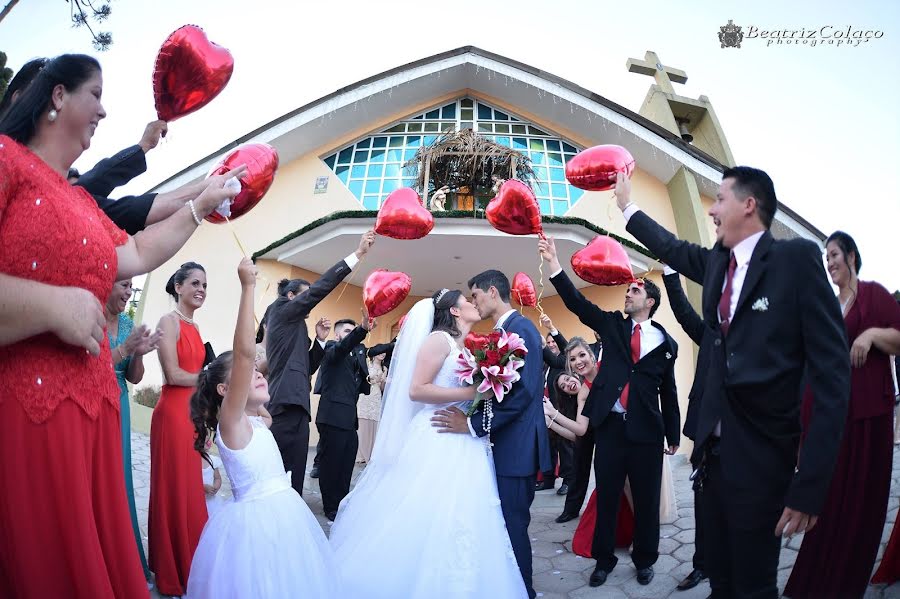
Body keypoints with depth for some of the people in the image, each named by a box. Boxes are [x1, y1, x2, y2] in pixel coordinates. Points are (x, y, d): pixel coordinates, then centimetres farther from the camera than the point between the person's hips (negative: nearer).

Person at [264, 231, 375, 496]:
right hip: (289, 407, -10)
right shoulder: (283, 310, 3)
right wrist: (358, 253, -10)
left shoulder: (291, 326, 26)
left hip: (288, 407, 10)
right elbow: (320, 288, -8)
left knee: (285, 482, 9)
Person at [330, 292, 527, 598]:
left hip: (466, 447, 8)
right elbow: (416, 390, -16)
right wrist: (471, 392, -17)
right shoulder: (439, 339, -7)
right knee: (423, 525, -4)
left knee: (457, 523, 9)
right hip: (437, 443, -8)